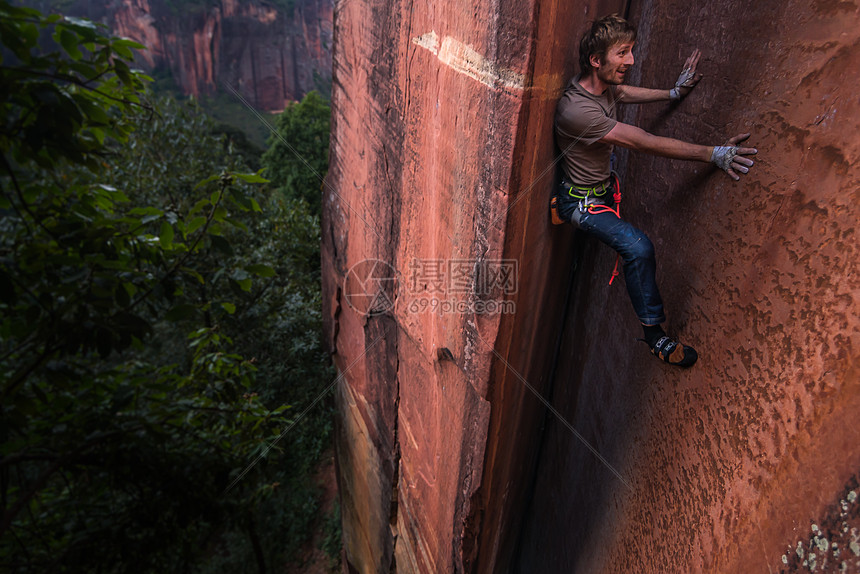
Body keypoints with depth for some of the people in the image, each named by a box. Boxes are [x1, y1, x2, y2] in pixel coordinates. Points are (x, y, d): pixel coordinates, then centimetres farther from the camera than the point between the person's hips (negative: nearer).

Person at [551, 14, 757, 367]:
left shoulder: (603, 85, -4)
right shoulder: (576, 109, -33)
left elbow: (626, 92, 23)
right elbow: (645, 143, -34)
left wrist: (673, 92, 16)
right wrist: (713, 154, -33)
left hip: (605, 185, 10)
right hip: (583, 201, -10)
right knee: (639, 247, -26)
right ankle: (654, 334, -11)